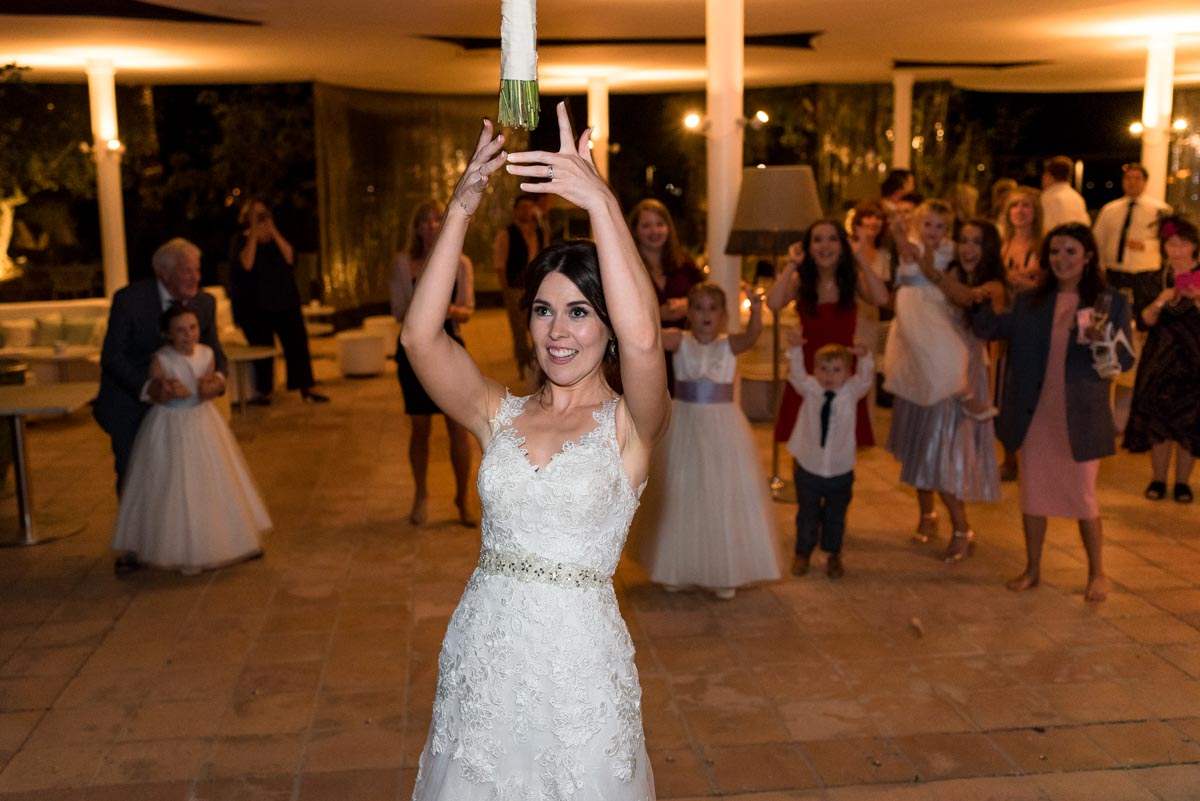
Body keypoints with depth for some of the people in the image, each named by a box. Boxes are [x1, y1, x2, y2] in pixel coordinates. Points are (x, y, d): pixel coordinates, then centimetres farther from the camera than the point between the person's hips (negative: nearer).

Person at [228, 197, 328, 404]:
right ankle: (264, 392, 9)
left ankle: (307, 388, 4)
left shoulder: (278, 237, 13)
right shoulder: (240, 240, 3)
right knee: (262, 347, -3)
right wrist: (254, 234, -12)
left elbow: (290, 257, -6)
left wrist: (273, 231, -10)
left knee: (297, 342, -2)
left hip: (285, 301, 3)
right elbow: (246, 264, -16)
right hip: (255, 305, -3)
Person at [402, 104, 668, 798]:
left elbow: (643, 338, -28)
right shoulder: (500, 416, 2)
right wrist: (462, 208, -21)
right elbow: (420, 336, -13)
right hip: (482, 653, 3)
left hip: (579, 659, -3)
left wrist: (600, 200, -33)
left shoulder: (630, 423, -7)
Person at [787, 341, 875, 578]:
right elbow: (796, 373, -23)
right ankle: (803, 553, 35)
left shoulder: (851, 391, -8)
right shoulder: (810, 389, -8)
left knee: (835, 517, 15)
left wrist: (864, 357, -45)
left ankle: (833, 556, 35)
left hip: (840, 471, 0)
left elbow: (865, 378, -25)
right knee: (807, 515, 15)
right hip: (808, 468, 0)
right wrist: (796, 347, -40)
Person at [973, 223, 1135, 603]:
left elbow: (1127, 360, -7)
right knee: (1032, 494, 11)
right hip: (1035, 414, 3)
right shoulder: (1028, 302, 5)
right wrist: (982, 299, -24)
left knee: (1082, 497, 6)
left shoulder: (1111, 303, -3)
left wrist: (1101, 340, -26)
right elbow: (989, 328, -6)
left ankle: (1097, 574, 24)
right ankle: (1032, 569, 27)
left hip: (1080, 416, -3)